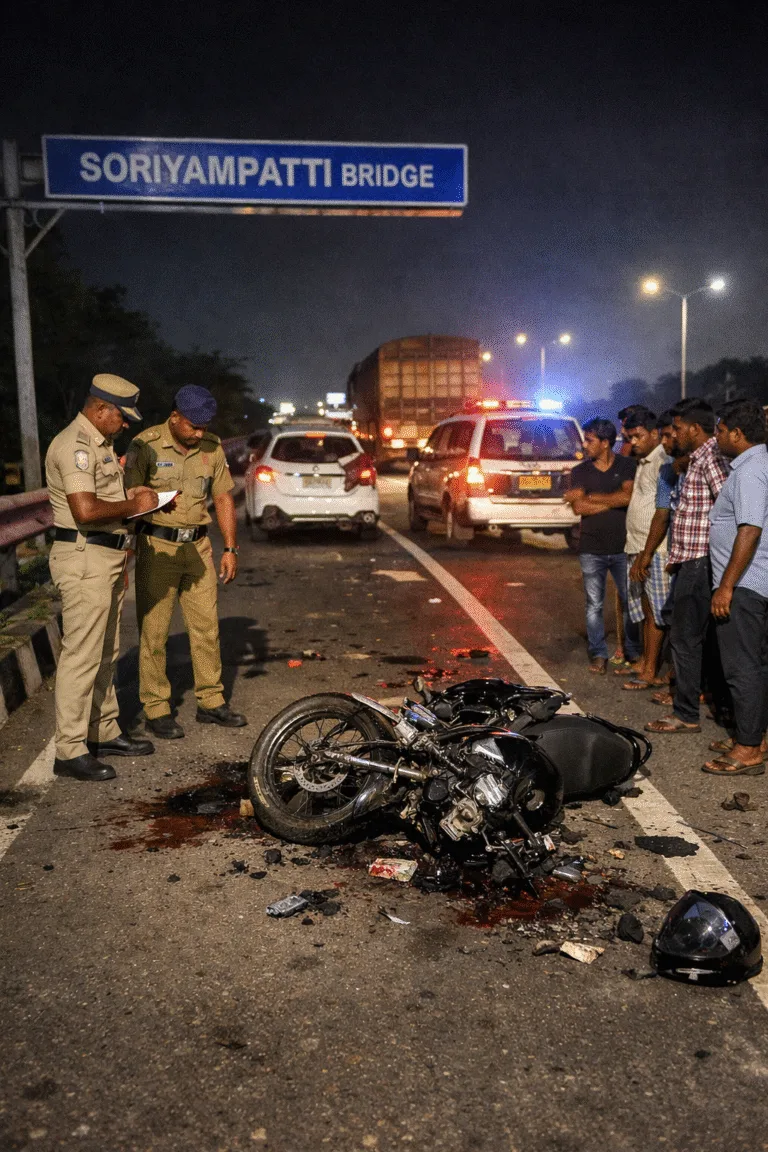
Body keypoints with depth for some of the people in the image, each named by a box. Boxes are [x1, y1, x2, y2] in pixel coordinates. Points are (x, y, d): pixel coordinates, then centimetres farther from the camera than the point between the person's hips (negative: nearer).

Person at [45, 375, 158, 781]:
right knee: (81, 656, -7)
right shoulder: (74, 446, -17)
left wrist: (128, 496, 10)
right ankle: (70, 751, -1)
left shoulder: (100, 443, 18)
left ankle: (104, 732, 28)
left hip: (106, 559, 11)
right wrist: (134, 506, -14)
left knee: (106, 653, 16)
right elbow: (85, 510, -28)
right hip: (83, 560, -11)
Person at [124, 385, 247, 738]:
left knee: (207, 627, 8)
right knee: (154, 631, -1)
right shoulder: (146, 444, -8)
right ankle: (156, 710, 9)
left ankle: (211, 702, 20)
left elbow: (223, 498, 11)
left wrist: (230, 549, 7)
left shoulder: (212, 447, 6)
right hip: (158, 546, -4)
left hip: (198, 546, 4)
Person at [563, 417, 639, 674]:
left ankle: (633, 650, 19)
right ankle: (598, 654, 13)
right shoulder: (580, 471, 5)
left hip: (622, 547, -1)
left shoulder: (627, 466, 1)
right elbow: (579, 508, -8)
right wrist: (615, 501, -10)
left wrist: (590, 497, -12)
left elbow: (628, 496, -16)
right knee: (594, 605, 5)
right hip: (592, 549, 1)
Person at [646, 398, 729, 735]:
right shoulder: (697, 458, 16)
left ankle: (686, 715, 3)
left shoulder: (710, 458, -16)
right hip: (690, 560, 10)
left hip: (699, 563, -10)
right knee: (698, 635, 18)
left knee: (685, 638, -4)